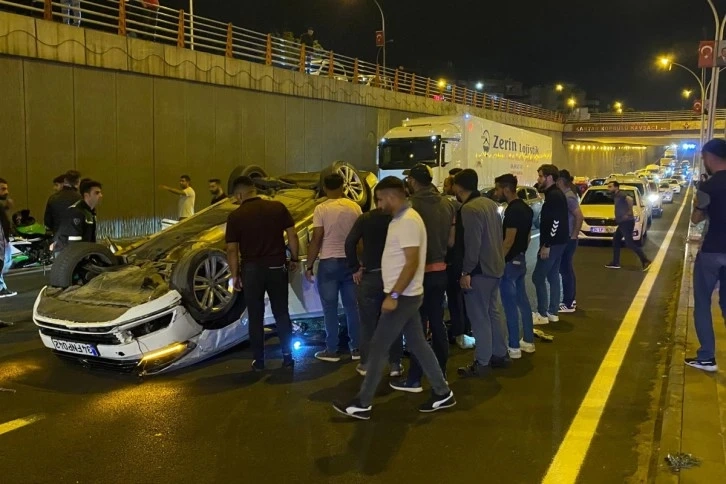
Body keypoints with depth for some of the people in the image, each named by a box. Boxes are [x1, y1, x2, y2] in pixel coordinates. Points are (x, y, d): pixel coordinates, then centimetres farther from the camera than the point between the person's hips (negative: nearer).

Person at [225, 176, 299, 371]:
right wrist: (294, 259, 11)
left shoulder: (235, 216, -6)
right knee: (282, 314, 12)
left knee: (256, 317, 10)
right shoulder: (278, 207, -2)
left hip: (252, 270, -2)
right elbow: (292, 235, -1)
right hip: (277, 267, 2)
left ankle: (258, 360, 15)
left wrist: (235, 275, 4)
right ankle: (287, 357, 15)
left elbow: (232, 249, -5)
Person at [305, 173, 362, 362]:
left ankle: (332, 350, 8)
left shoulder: (321, 209, -9)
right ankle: (356, 348, 15)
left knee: (330, 308, 4)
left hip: (329, 263, -3)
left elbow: (316, 240, -11)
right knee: (352, 306, 11)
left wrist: (309, 266, -3)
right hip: (350, 262, 4)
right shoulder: (355, 207, 2)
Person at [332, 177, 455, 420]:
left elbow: (412, 263, -25)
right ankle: (442, 393, 22)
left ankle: (362, 404, 6)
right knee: (418, 344, 15)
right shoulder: (403, 218, 13)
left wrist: (393, 295, -25)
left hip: (403, 297, -10)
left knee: (378, 347, -3)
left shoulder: (407, 221, -19)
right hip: (406, 295, 10)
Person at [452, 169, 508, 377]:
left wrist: (466, 271, -19)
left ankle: (482, 363, 6)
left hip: (480, 269, -10)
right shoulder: (489, 203, 10)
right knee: (492, 312, 18)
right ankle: (500, 355, 27)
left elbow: (472, 243, -23)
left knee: (479, 317, -1)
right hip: (495, 266, 10)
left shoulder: (469, 209, -19)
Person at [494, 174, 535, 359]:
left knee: (510, 304, -3)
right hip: (521, 260, 10)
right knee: (522, 300, 15)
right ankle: (528, 341, 24)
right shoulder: (525, 208, 10)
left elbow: (509, 241, -23)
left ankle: (514, 347, 3)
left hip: (510, 262, -10)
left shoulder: (513, 210, -20)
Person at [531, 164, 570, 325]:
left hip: (553, 244, -11)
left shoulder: (554, 196, -17)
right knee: (553, 276, 13)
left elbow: (555, 222, -24)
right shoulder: (554, 194, 15)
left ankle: (542, 314, -1)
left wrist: (546, 245, -23)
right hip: (556, 243, 11)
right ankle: (552, 312, 18)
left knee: (538, 277, -6)